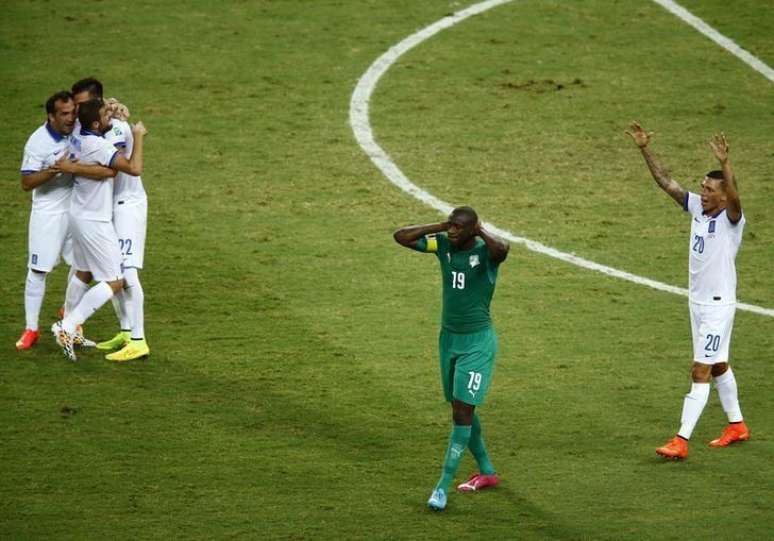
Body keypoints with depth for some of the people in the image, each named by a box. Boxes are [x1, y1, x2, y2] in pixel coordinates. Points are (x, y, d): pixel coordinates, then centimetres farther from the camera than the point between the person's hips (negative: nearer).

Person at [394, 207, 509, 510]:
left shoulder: (485, 251, -17)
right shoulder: (444, 245, -1)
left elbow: (502, 249, -43)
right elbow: (400, 237, -3)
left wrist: (480, 232, -24)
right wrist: (439, 227, -9)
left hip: (478, 341, -7)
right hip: (449, 337, 7)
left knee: (462, 411, -10)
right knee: (460, 408, 16)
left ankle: (443, 486, -10)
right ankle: (487, 472, 33)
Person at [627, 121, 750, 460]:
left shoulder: (731, 218, -18)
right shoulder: (697, 207, 1)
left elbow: (734, 196, -40)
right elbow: (666, 182, 2)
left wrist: (725, 163, -55)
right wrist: (645, 151, -6)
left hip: (718, 304, -8)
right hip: (697, 301, 8)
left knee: (700, 372, -9)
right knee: (718, 366, 20)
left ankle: (681, 441, -12)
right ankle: (737, 426, 35)